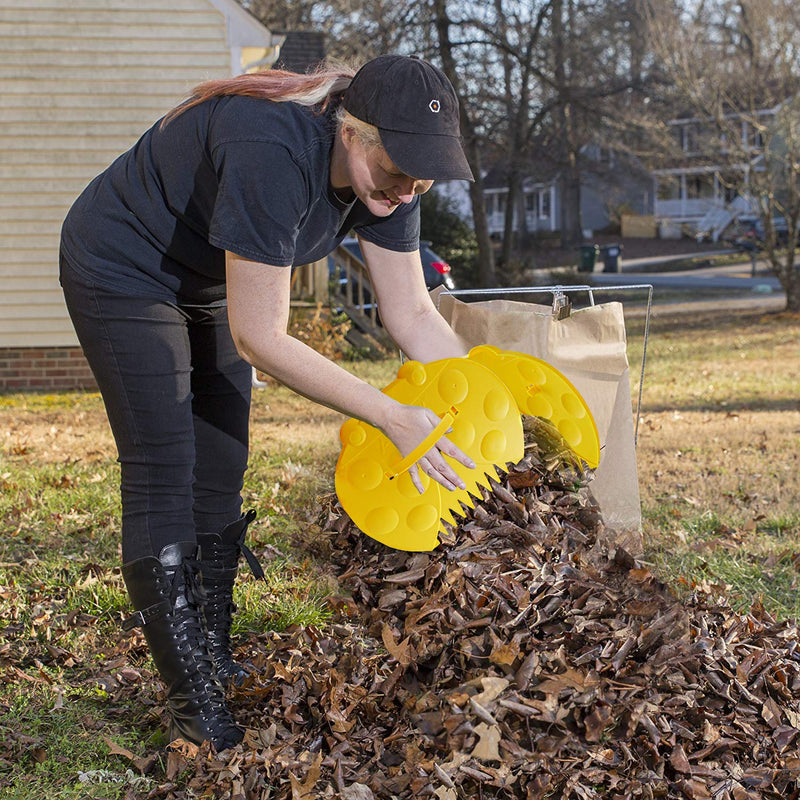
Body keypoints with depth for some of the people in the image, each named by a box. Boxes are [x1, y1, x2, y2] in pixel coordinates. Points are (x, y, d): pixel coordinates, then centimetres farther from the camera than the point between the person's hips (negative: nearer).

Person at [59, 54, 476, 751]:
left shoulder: (389, 174, -17)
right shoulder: (275, 153, -41)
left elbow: (412, 315, -10)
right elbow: (261, 339, -37)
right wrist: (391, 418, -35)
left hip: (210, 284, 8)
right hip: (121, 270, -7)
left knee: (220, 478, 9)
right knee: (163, 478, -11)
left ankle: (216, 661, 23)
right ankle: (194, 706, -5)